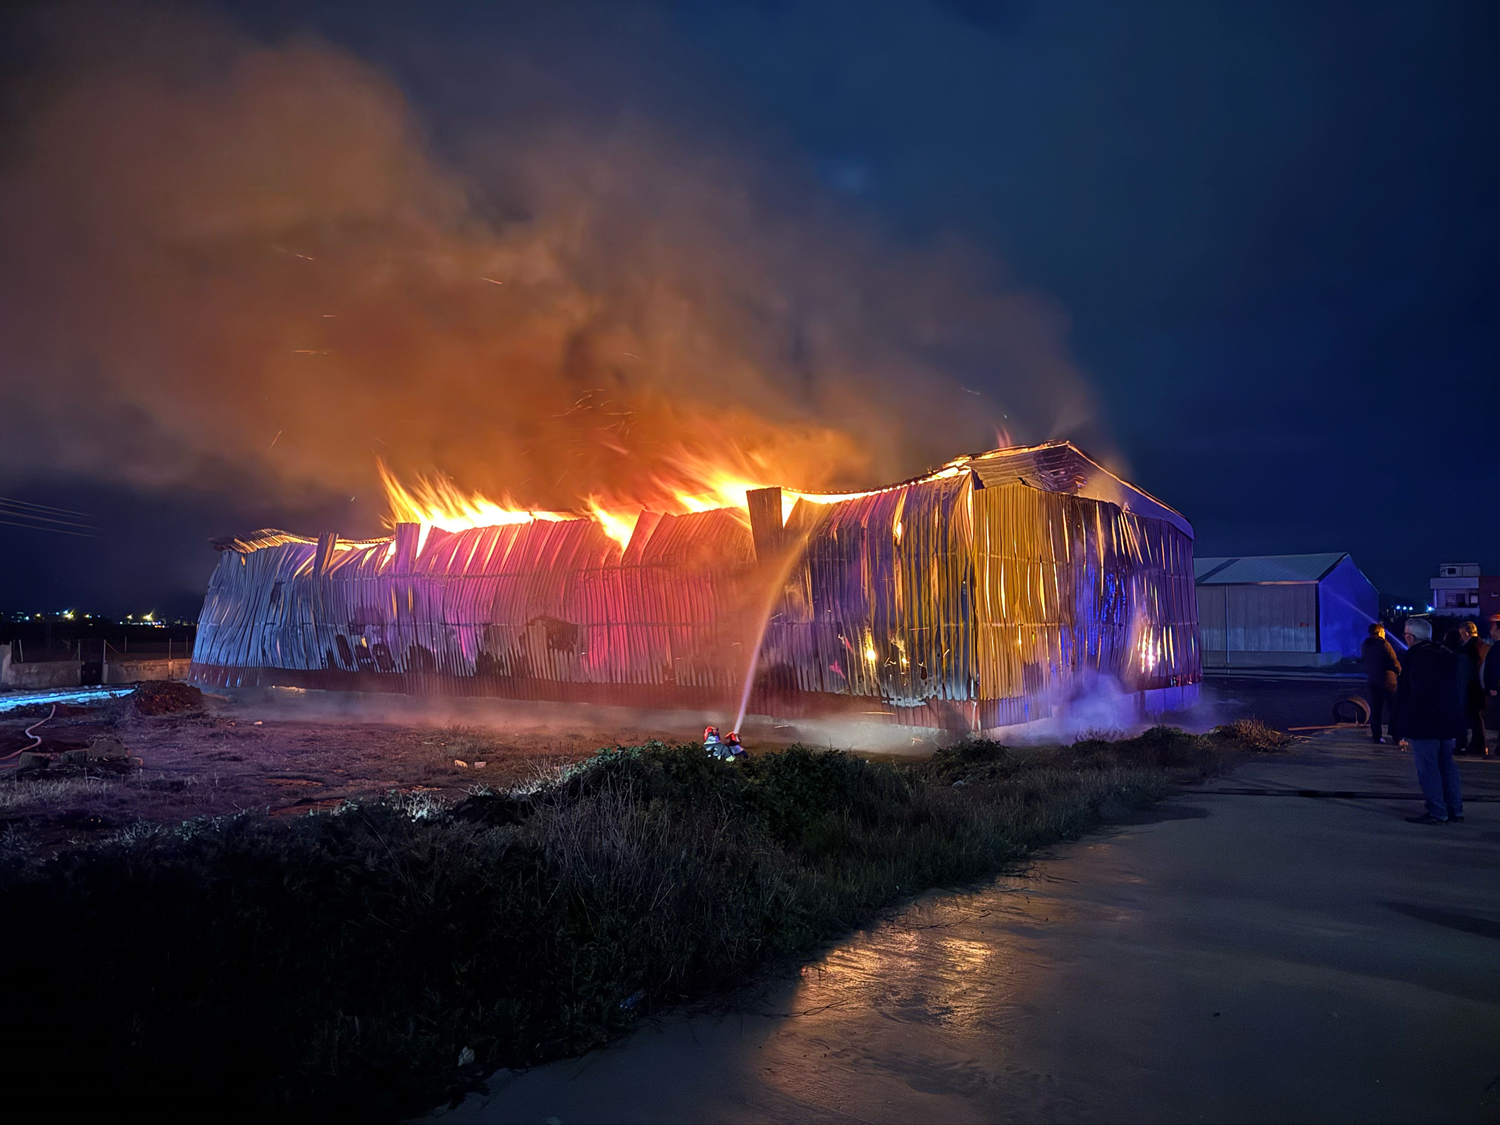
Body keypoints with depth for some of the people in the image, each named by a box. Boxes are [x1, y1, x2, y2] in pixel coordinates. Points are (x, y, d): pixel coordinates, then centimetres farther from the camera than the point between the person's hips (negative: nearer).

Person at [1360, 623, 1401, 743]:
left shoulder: (1364, 646, 5)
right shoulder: (1383, 644, -15)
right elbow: (1394, 662, -16)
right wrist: (1399, 670, 3)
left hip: (1372, 683, 5)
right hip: (1387, 682, -5)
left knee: (1375, 710, 9)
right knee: (1393, 710, 5)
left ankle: (1376, 736, 9)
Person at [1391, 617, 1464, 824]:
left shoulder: (1412, 657, -11)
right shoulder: (1449, 656, 12)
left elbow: (1403, 694, -12)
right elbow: (1460, 690, 15)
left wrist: (1400, 726, -7)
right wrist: (1455, 721, 19)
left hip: (1422, 723, -8)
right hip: (1448, 722, 8)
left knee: (1427, 768, -3)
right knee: (1446, 764, 16)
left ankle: (1437, 813, -1)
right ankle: (1456, 810, 19)